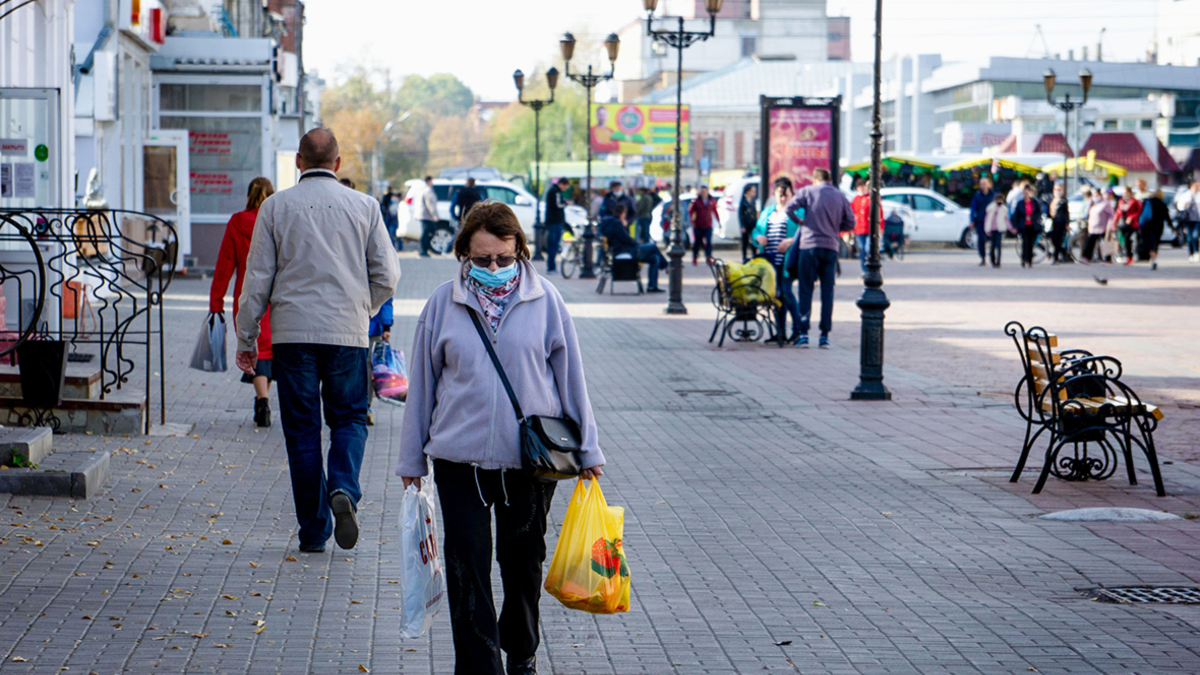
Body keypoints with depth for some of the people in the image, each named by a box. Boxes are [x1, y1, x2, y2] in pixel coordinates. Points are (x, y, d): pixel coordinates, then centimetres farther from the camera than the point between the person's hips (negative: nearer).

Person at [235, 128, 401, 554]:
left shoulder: (275, 207, 2)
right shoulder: (364, 206, 3)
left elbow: (258, 278, 2)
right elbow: (387, 275, 3)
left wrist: (246, 338, 10)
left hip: (292, 333, 0)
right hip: (348, 333, 0)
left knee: (301, 430, 6)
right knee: (349, 418, 12)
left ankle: (313, 531, 8)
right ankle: (344, 489, -16)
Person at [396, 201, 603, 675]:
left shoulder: (545, 301, -2)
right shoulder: (444, 303, 0)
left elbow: (570, 375, 5)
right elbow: (422, 382, 7)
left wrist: (587, 450, 5)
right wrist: (412, 459, 9)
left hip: (531, 457, 0)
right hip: (459, 457, 0)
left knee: (523, 559, 13)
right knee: (467, 563, -6)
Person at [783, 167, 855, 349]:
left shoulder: (808, 191, 2)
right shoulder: (840, 196, 10)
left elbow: (790, 208, -10)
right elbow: (850, 223, 10)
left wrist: (799, 221, 7)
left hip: (809, 246, -2)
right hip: (831, 247, 2)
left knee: (806, 291, 2)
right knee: (827, 292, 6)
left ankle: (803, 334, -2)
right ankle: (825, 336, 3)